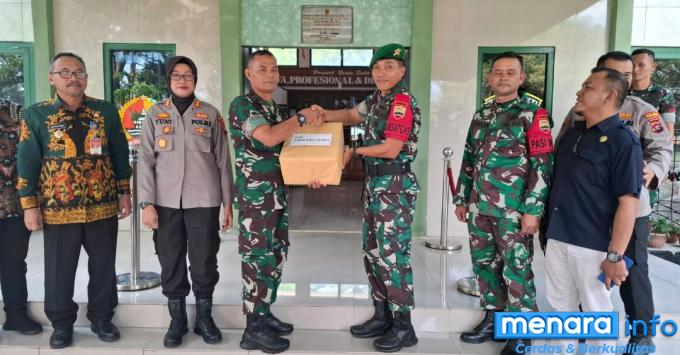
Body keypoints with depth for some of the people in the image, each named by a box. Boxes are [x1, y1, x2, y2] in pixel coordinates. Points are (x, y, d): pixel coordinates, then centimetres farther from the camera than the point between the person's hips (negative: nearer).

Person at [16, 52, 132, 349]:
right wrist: (30, 205, -4)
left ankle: (101, 317, 28)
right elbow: (27, 163, -1)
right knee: (59, 271, 9)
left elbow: (120, 154, 7)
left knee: (104, 267, 10)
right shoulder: (36, 115, 0)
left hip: (103, 207, 1)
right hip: (58, 209, -1)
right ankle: (61, 324, 27)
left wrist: (124, 193, 5)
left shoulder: (107, 111, 4)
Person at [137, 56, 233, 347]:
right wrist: (147, 203, -5)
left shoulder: (210, 113, 5)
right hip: (166, 201, 1)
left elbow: (223, 160, 5)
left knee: (204, 262, 4)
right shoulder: (155, 114, 6)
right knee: (170, 263, 7)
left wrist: (228, 202, 3)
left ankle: (204, 317, 23)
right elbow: (146, 161, 3)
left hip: (203, 201, -1)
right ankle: (177, 319, 23)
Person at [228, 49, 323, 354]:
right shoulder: (242, 105, -10)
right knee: (257, 259, -3)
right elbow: (269, 138, -26)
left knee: (275, 257, 14)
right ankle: (254, 329, 8)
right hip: (254, 196, -9)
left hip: (278, 195, 9)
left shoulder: (276, 109, 16)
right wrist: (301, 118, -13)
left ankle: (264, 314, 28)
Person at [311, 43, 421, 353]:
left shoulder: (403, 101, -15)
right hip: (375, 184, 10)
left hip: (395, 186, -9)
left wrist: (354, 152, -8)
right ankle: (382, 316, 27)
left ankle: (403, 327, 10)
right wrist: (325, 115, 7)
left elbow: (391, 149, -22)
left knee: (393, 254, -4)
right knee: (373, 251, 14)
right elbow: (353, 115, 26)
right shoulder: (377, 98, 11)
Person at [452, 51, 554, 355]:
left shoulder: (533, 114, -4)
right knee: (483, 263, 14)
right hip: (479, 206, 6)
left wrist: (533, 209, -16)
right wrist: (461, 199, 14)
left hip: (513, 208, -6)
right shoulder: (481, 115, 13)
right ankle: (492, 318, 30)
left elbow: (542, 165, -10)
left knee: (516, 269, 1)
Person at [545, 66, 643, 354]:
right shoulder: (572, 133, 11)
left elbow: (627, 203, -17)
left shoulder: (622, 141, -13)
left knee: (596, 312, 9)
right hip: (557, 237, 7)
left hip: (592, 244, -7)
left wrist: (616, 255, -20)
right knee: (560, 305, 18)